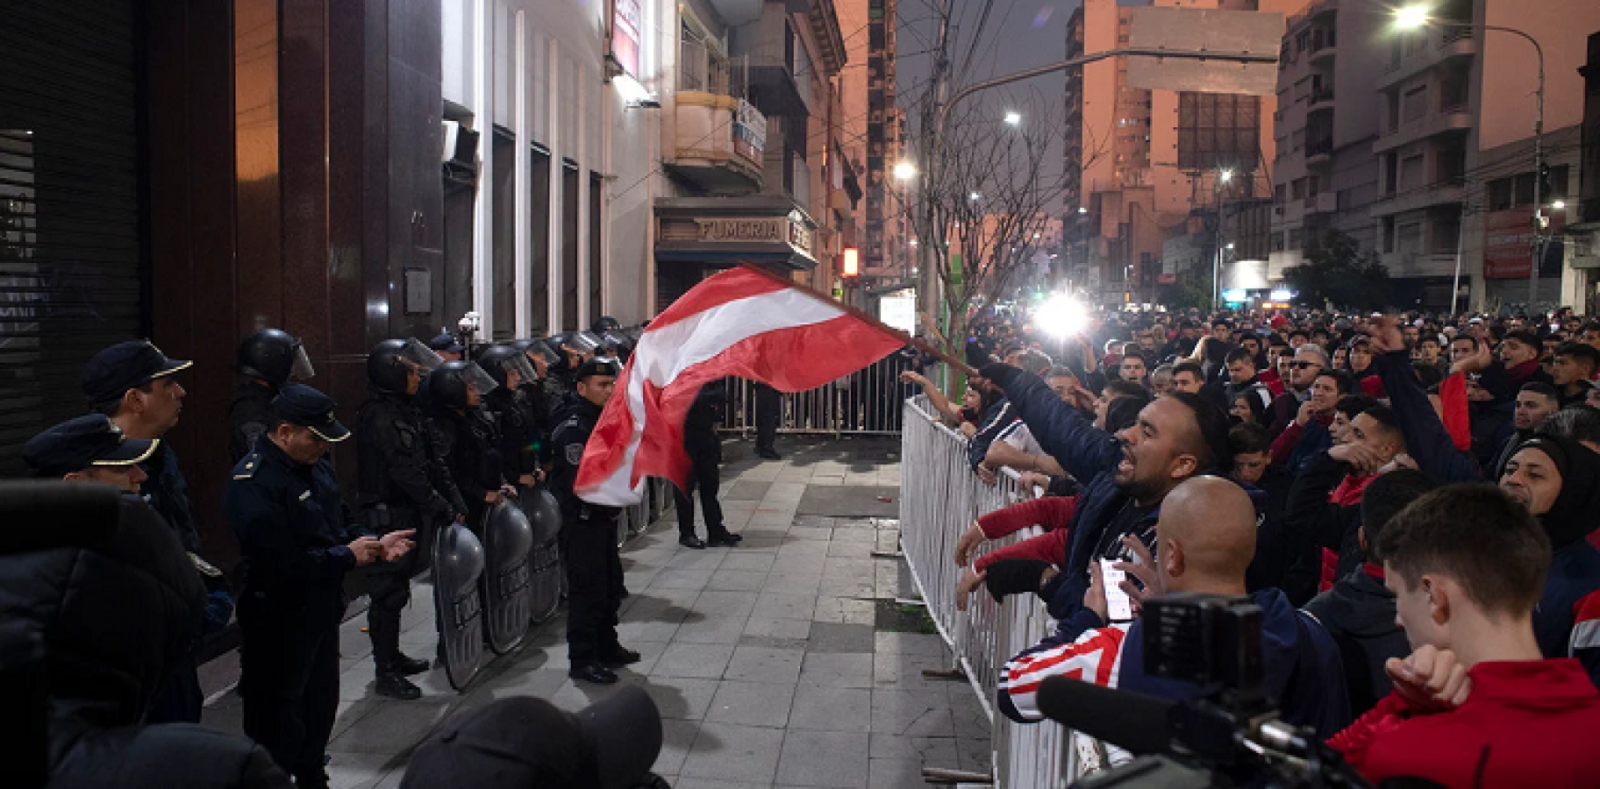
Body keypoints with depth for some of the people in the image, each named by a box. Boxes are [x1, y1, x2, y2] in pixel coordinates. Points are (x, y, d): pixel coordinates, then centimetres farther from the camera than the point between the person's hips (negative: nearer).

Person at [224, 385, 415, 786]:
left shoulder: (316, 465, 5)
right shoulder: (253, 483, -23)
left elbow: (341, 523, 16)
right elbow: (280, 562, -30)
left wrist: (375, 544, -3)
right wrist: (347, 556, -20)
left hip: (321, 612, 9)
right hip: (279, 623, -9)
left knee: (321, 703, 23)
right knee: (278, 721, 5)